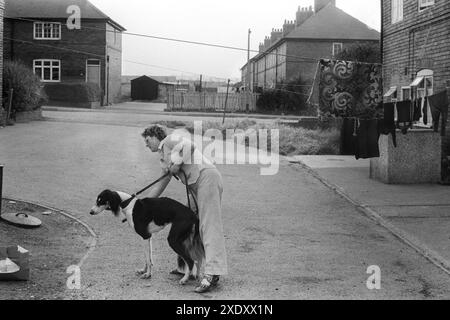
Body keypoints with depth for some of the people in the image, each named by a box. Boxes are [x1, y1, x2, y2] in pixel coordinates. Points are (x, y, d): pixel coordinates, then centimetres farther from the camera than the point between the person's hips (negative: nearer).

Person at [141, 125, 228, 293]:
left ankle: (213, 273, -23)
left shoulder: (170, 140, 6)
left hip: (206, 176, -10)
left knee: (209, 225, -16)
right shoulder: (164, 159, 30)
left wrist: (177, 162, -11)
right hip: (196, 186, 10)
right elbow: (160, 186, 33)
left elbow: (188, 144, -15)